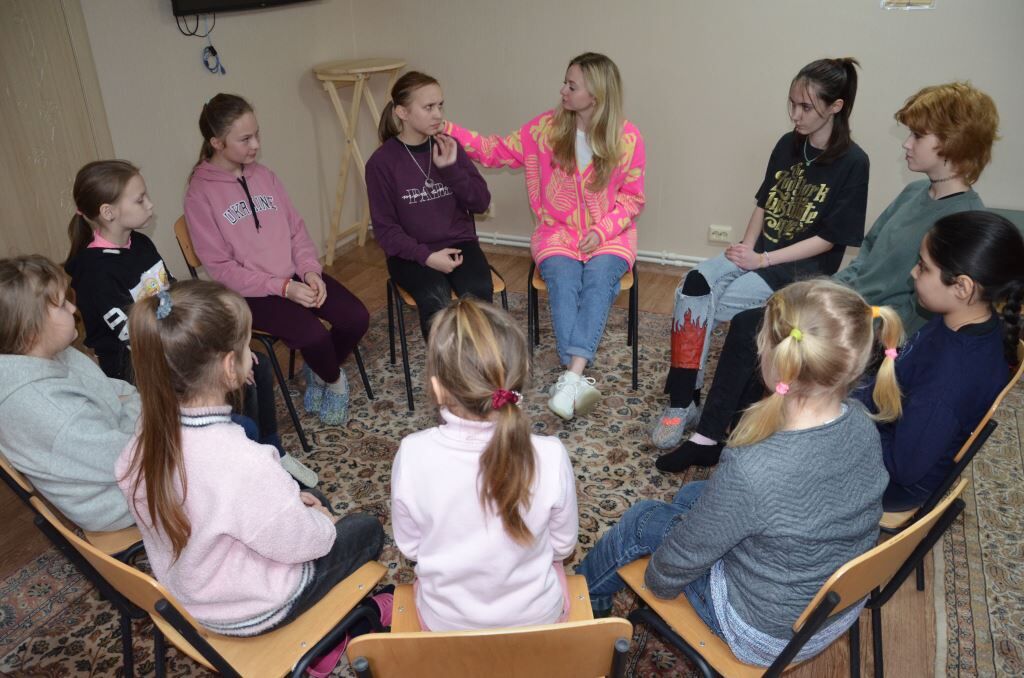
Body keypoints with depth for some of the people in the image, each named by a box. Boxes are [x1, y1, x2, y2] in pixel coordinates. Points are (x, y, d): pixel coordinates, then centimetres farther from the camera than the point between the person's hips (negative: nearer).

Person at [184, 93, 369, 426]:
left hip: (296, 276, 6)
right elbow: (220, 267, -11)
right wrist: (283, 287, -19)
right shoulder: (200, 193, -9)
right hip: (251, 292, -5)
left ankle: (317, 372, 15)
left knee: (356, 318, -13)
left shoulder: (263, 174, 7)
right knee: (314, 336, -27)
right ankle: (333, 381, 8)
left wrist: (310, 270, -9)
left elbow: (296, 228, 9)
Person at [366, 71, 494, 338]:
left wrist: (450, 168, -12)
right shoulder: (381, 162, -5)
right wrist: (426, 256, -18)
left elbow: (481, 202, 3)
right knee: (436, 299, -32)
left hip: (459, 243, 3)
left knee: (477, 293, -28)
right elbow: (385, 228, -5)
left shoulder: (449, 147, 5)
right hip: (411, 252, -2)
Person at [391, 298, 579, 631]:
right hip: (537, 616, 0)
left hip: (444, 622, 1)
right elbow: (563, 545, -12)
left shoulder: (412, 456, -31)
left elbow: (409, 547, -13)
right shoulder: (550, 457, -32)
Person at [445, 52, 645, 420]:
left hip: (609, 235, -1)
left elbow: (631, 197, 1)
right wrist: (452, 131, -7)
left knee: (598, 277, -32)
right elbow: (497, 151, 4)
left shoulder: (627, 137, -4)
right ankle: (579, 379, -36)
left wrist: (602, 230, -14)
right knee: (563, 280, -30)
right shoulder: (546, 127, 0)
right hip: (558, 231, 1)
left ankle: (571, 377, -42)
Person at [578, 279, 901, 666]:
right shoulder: (863, 427, -17)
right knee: (694, 494, 22)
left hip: (766, 638, -6)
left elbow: (680, 560, -22)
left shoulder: (751, 471, -39)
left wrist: (657, 581, 0)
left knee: (642, 521, 10)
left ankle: (586, 602, 42)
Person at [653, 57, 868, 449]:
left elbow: (829, 238, -11)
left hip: (803, 268, -6)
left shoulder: (852, 162, -9)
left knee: (708, 307, -26)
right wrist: (746, 247, -1)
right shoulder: (787, 145, 9)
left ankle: (685, 401, -9)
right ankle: (681, 402, -23)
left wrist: (764, 259, -17)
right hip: (757, 252, 6)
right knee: (694, 285, -23)